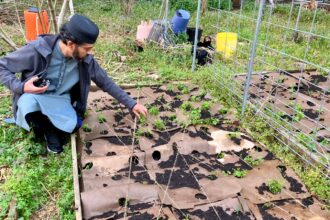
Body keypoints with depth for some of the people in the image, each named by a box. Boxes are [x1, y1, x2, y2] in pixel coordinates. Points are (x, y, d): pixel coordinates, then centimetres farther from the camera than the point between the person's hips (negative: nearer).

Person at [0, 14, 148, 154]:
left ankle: (50, 128, 5)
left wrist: (131, 104, -3)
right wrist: (20, 87, -30)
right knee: (29, 103, -38)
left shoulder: (86, 60, -13)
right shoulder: (38, 49, -24)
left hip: (60, 101, 2)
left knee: (74, 125, -29)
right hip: (33, 97, -2)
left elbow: (105, 82, -2)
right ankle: (46, 128, -6)